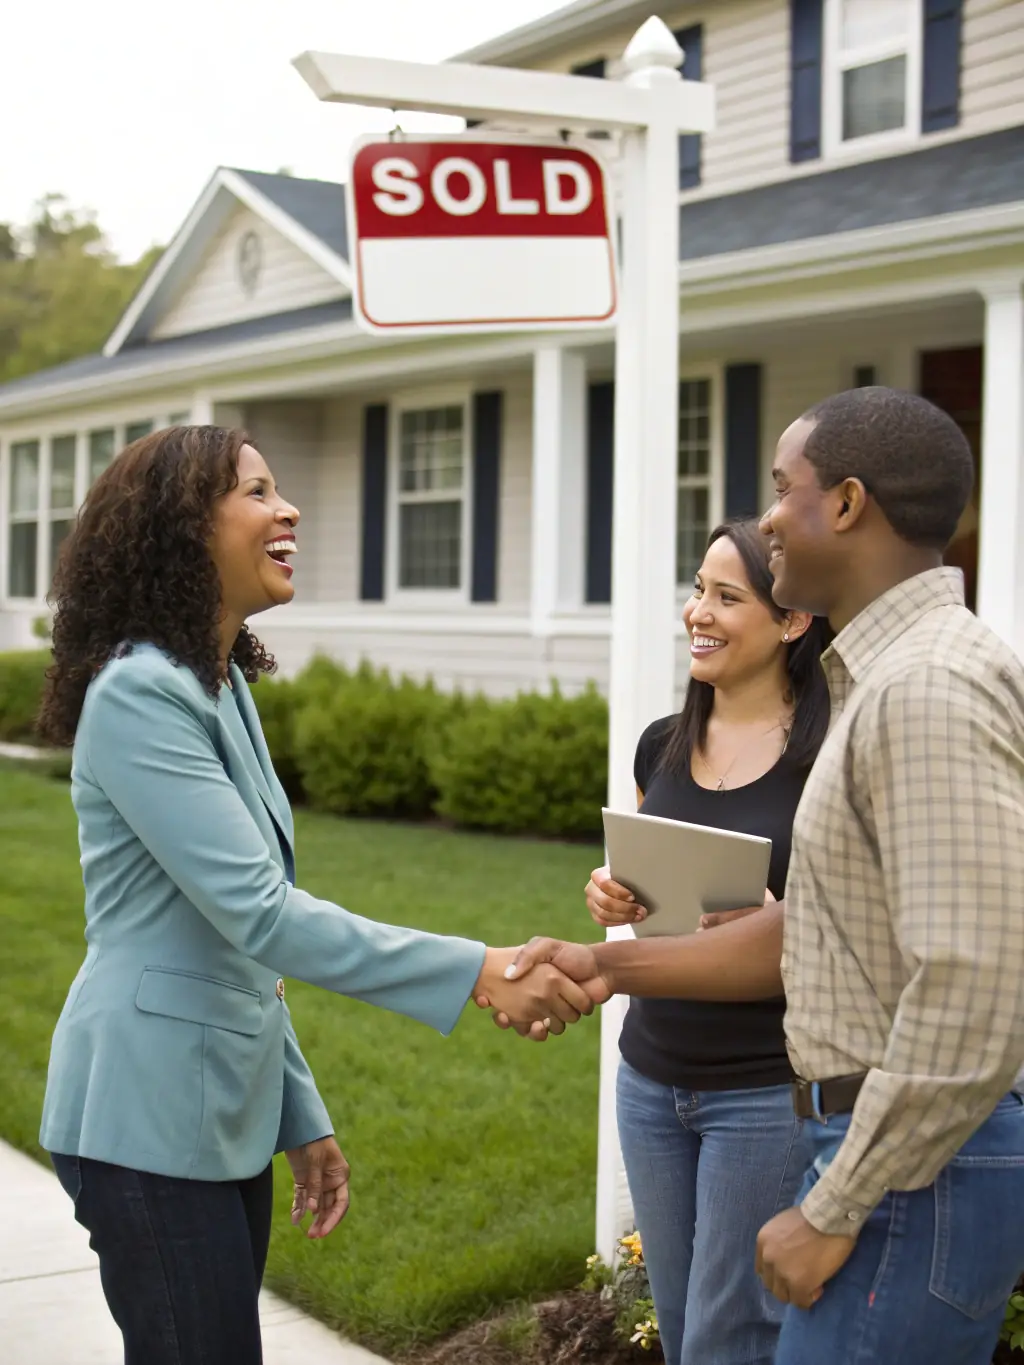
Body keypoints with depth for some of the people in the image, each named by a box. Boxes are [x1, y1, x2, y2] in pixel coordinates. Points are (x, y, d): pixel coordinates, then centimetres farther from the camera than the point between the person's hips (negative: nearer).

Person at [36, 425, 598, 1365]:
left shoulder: (222, 686, 11)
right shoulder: (139, 692, -17)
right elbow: (260, 913, -25)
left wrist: (301, 1115, 15)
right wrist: (477, 971, -29)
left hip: (230, 1109, 9)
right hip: (152, 1119, -8)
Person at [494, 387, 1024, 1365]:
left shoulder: (929, 689, -20)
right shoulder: (885, 679, 13)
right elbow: (815, 933, 15)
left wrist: (834, 1214, -18)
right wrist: (606, 966, 11)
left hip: (914, 1168, -9)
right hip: (883, 1138, 9)